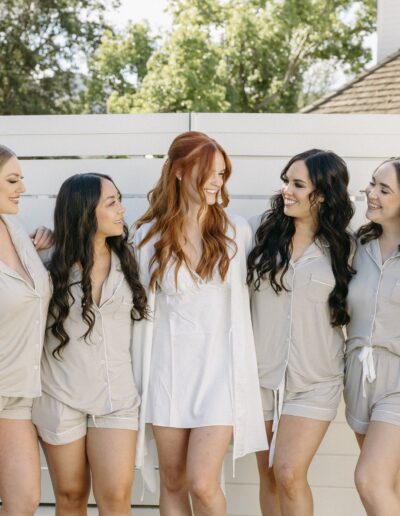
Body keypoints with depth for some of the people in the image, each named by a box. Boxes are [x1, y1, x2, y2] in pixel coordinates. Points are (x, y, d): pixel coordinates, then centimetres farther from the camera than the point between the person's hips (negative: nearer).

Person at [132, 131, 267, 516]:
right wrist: (138, 376, 6)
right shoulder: (148, 235, -1)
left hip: (220, 371, -1)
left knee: (202, 484, -8)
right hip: (168, 371, 1)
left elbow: (243, 298, 8)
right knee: (172, 482, 11)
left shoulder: (237, 232, -1)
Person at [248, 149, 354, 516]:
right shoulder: (266, 232, 0)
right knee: (268, 473, 11)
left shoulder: (341, 246, -4)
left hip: (314, 379, -2)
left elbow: (347, 306, 6)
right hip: (261, 373, 3)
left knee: (289, 475, -11)